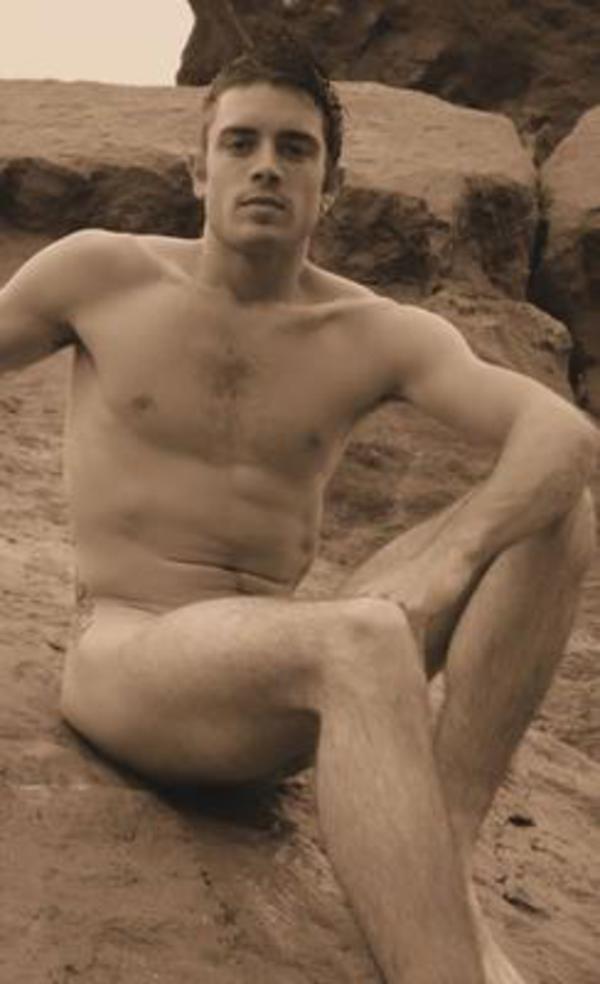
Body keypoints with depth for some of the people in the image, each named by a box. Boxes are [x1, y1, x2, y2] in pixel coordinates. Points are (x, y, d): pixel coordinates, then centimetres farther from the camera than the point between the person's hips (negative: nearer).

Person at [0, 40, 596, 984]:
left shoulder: (378, 335, 3)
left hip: (283, 678, 4)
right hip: (132, 667, -4)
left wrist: (450, 565, -31)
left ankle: (437, 872, -24)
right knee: (366, 646, -37)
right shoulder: (101, 273, 2)